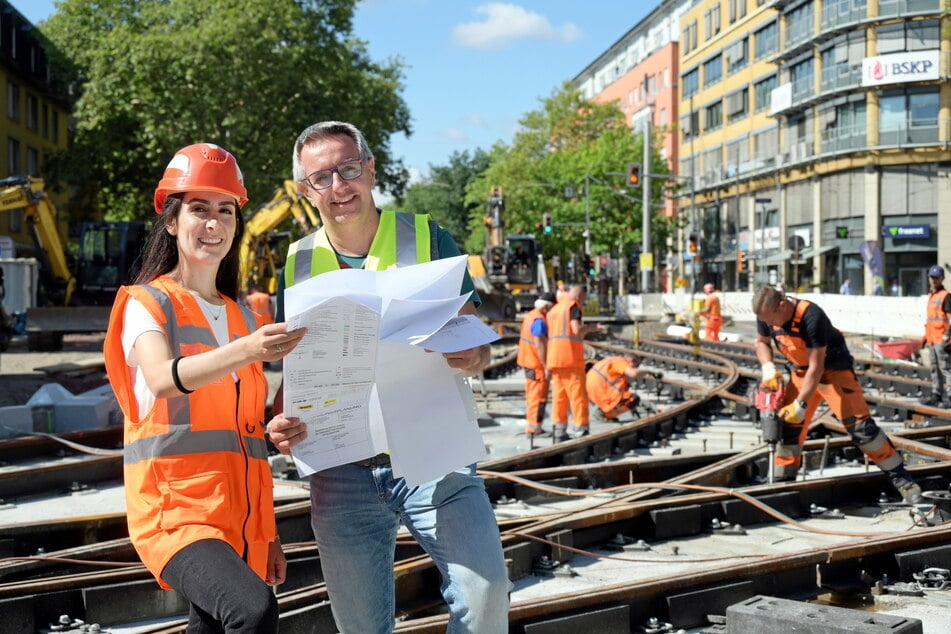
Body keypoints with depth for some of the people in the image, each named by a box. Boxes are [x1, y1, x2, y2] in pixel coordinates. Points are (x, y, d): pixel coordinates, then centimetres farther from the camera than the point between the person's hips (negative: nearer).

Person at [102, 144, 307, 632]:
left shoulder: (242, 317, 18)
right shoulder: (147, 303, 0)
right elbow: (162, 380, -23)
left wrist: (267, 531, 17)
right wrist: (247, 350, -40)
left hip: (240, 519, 7)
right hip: (176, 512, -6)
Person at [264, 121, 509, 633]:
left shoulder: (427, 239, 0)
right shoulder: (298, 264, 6)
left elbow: (477, 344, 2)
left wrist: (471, 356, -22)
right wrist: (281, 424, -11)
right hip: (341, 470, 2)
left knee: (484, 589, -18)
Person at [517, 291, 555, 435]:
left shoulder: (530, 315, 11)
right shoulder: (539, 320, -19)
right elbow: (539, 345, -24)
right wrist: (546, 367, -22)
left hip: (529, 362, 10)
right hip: (537, 364, -10)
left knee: (532, 395, 16)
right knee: (539, 397, -5)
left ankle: (530, 425, 21)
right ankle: (534, 427, -3)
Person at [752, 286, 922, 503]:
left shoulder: (811, 317, -35)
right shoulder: (766, 315, -14)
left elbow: (816, 367, -30)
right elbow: (762, 342, 8)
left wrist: (800, 405, -27)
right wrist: (768, 367, -12)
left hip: (833, 368, -6)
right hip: (799, 371, 6)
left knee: (859, 425, -12)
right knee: (789, 426, 2)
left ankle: (900, 477, -4)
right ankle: (783, 482, 14)